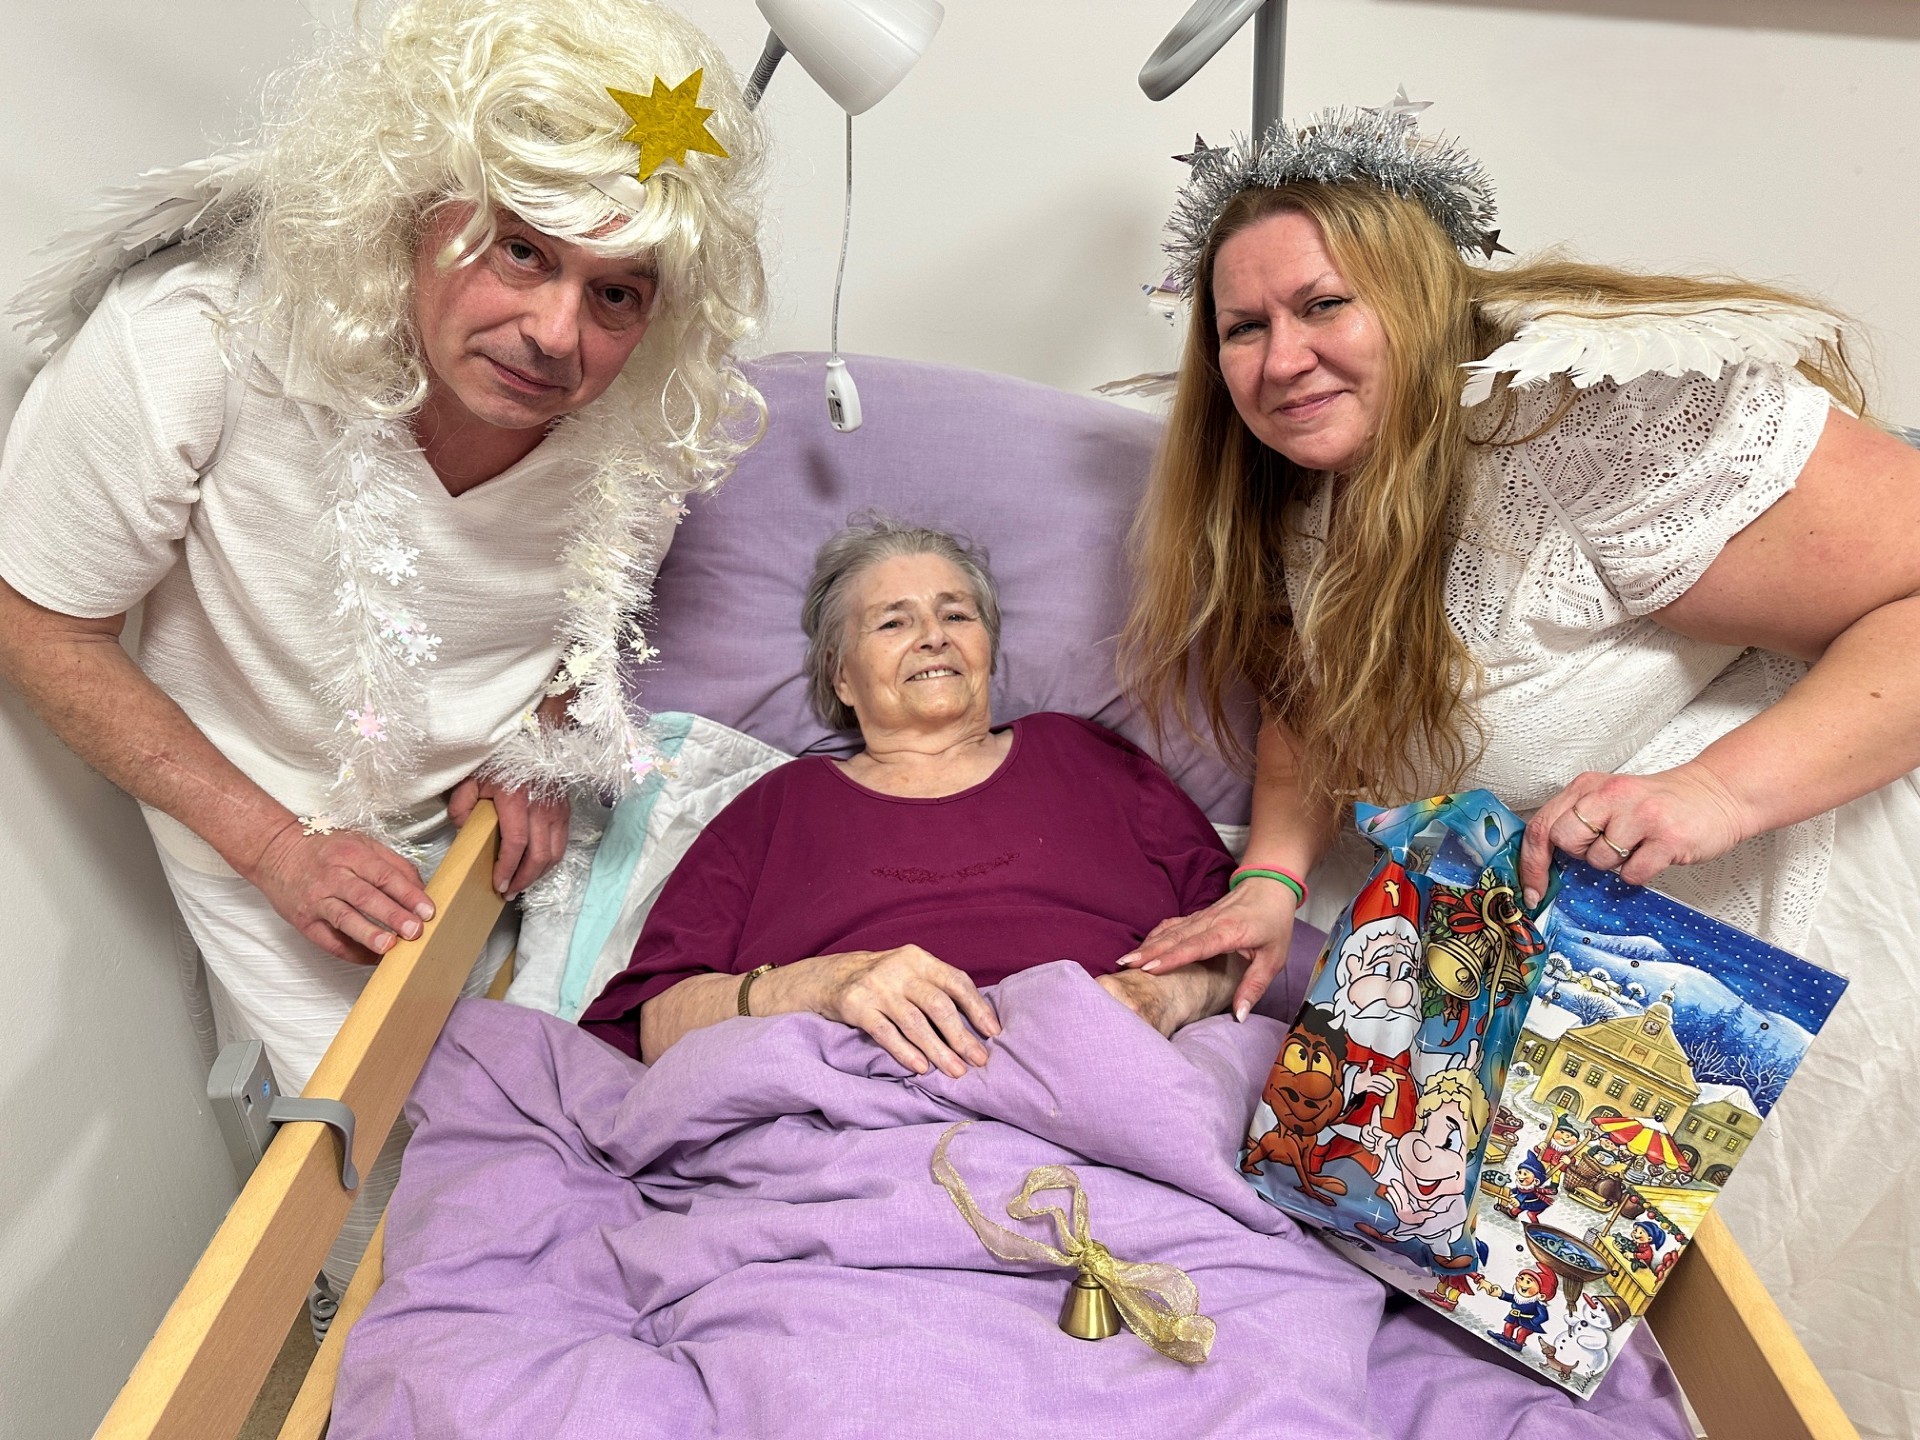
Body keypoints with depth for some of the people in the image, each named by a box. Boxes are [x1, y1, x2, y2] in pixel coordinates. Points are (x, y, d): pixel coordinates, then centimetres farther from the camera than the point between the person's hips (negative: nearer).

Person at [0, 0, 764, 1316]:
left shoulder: (657, 418, -22)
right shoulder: (182, 345, -32)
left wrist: (539, 742, -12)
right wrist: (278, 847, -19)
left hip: (494, 807, 3)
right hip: (266, 815, -2)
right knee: (378, 1148, 2)